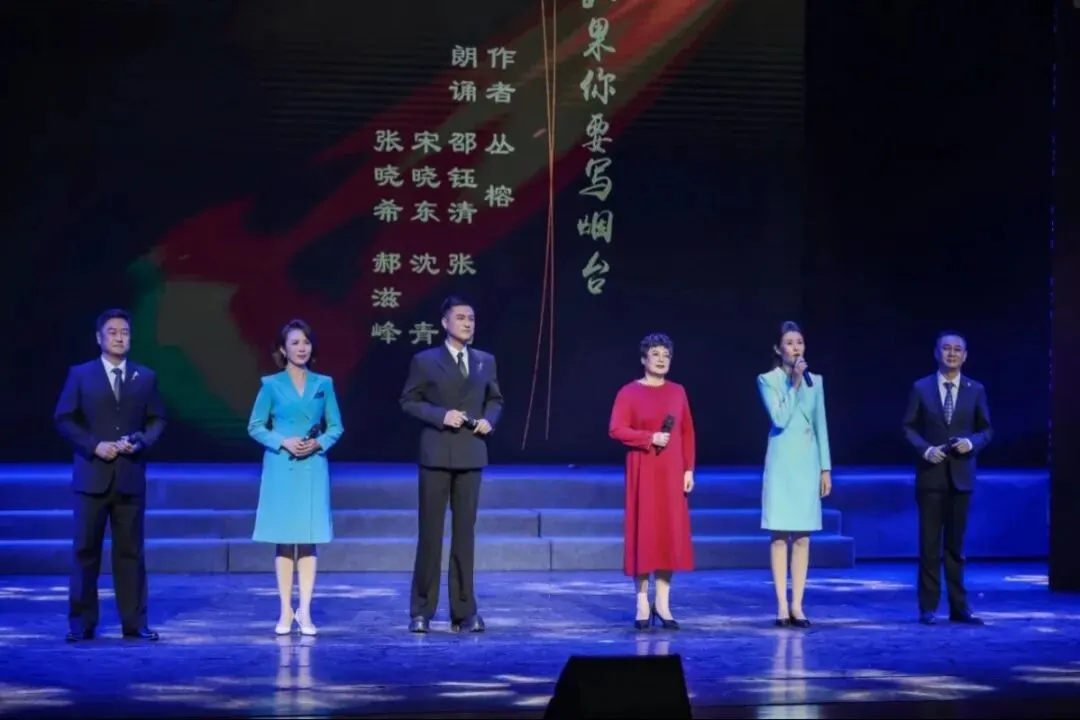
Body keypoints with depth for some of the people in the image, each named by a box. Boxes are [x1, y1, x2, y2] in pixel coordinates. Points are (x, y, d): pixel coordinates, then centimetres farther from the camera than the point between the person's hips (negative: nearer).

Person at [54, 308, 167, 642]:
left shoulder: (146, 377, 8)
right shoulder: (80, 374, 3)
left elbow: (157, 420, 10)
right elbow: (64, 418, 0)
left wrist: (140, 441, -10)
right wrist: (94, 445, -12)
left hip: (131, 475, 2)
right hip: (92, 474, -1)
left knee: (131, 551, 4)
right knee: (86, 550, 1)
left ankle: (134, 623, 8)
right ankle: (81, 623, 6)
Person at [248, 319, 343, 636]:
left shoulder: (324, 384, 7)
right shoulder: (271, 384, 2)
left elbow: (336, 426, 9)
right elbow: (255, 426, 2)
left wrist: (318, 443, -10)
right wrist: (283, 442, -13)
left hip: (313, 469, 1)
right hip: (281, 468, -1)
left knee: (308, 540, -1)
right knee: (284, 540, 1)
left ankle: (304, 611, 2)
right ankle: (285, 611, 6)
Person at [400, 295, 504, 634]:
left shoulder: (485, 361, 10)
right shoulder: (425, 360, -1)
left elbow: (495, 399, 17)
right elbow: (409, 401, -1)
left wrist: (489, 419, -3)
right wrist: (440, 415, -15)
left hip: (470, 454, 3)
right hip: (436, 454, -3)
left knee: (465, 532, 6)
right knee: (430, 532, 0)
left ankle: (464, 611, 11)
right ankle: (421, 611, 7)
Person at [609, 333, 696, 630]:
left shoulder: (678, 392, 9)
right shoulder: (629, 392, -2)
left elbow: (688, 433, 9)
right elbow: (616, 429, -8)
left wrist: (689, 469, 3)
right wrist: (650, 438, -17)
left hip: (672, 471, 3)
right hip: (643, 470, -3)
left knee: (671, 532, 2)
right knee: (643, 531, -2)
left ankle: (663, 603, 9)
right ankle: (643, 604, 5)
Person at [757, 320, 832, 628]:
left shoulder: (815, 380, 9)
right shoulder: (768, 380, -2)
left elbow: (821, 425, 10)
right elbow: (780, 419, -15)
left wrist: (826, 468, 7)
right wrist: (794, 383, -15)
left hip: (808, 462, 3)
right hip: (782, 462, -3)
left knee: (802, 536, 3)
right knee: (780, 535, -3)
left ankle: (797, 605, 6)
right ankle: (782, 605, -1)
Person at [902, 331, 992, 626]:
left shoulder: (976, 390, 5)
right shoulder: (921, 388, 2)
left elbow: (986, 429, 8)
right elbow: (909, 427, 3)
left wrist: (972, 443, -12)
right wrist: (925, 449, -13)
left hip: (960, 474, 1)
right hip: (930, 473, -1)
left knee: (956, 543, 7)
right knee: (929, 543, 1)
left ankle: (959, 607, 12)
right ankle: (928, 607, 6)